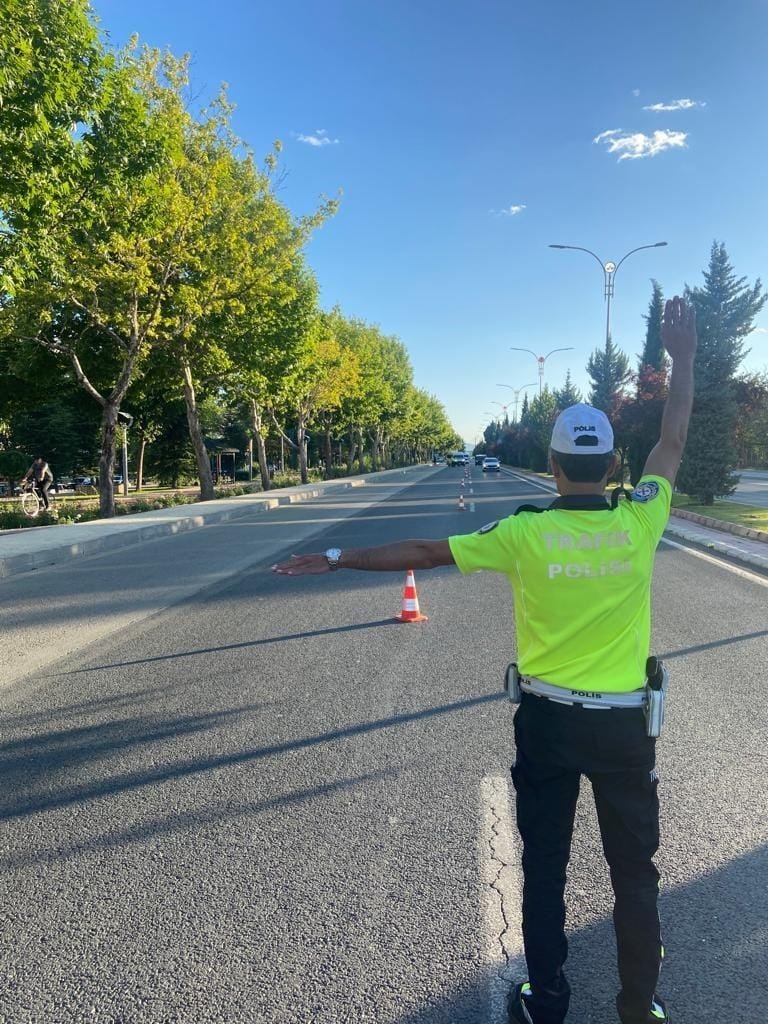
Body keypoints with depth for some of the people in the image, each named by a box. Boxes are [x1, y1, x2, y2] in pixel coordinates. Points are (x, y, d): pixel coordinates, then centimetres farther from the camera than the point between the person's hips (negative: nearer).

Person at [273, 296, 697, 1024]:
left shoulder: (524, 534, -15)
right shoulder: (639, 522, -12)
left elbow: (423, 551, -11)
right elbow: (674, 441, 3)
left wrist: (338, 560, -1)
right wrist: (683, 357, 16)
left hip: (547, 719, 0)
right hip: (623, 722, 1)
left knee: (543, 867, 17)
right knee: (634, 870, 19)